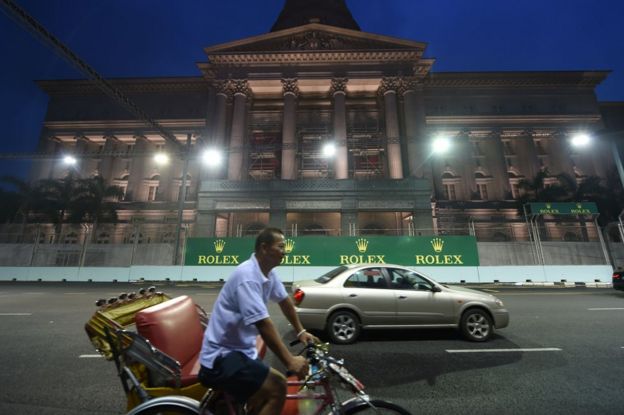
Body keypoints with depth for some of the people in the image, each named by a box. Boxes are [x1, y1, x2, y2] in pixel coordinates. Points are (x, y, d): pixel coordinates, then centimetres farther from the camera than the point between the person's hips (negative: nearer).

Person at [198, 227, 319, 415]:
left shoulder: (269, 273, 0)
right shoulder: (248, 276, -28)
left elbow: (285, 301, 14)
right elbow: (263, 325, -29)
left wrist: (300, 331, 16)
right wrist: (290, 361, -25)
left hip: (241, 350, 9)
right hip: (222, 356, -9)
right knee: (277, 388, -19)